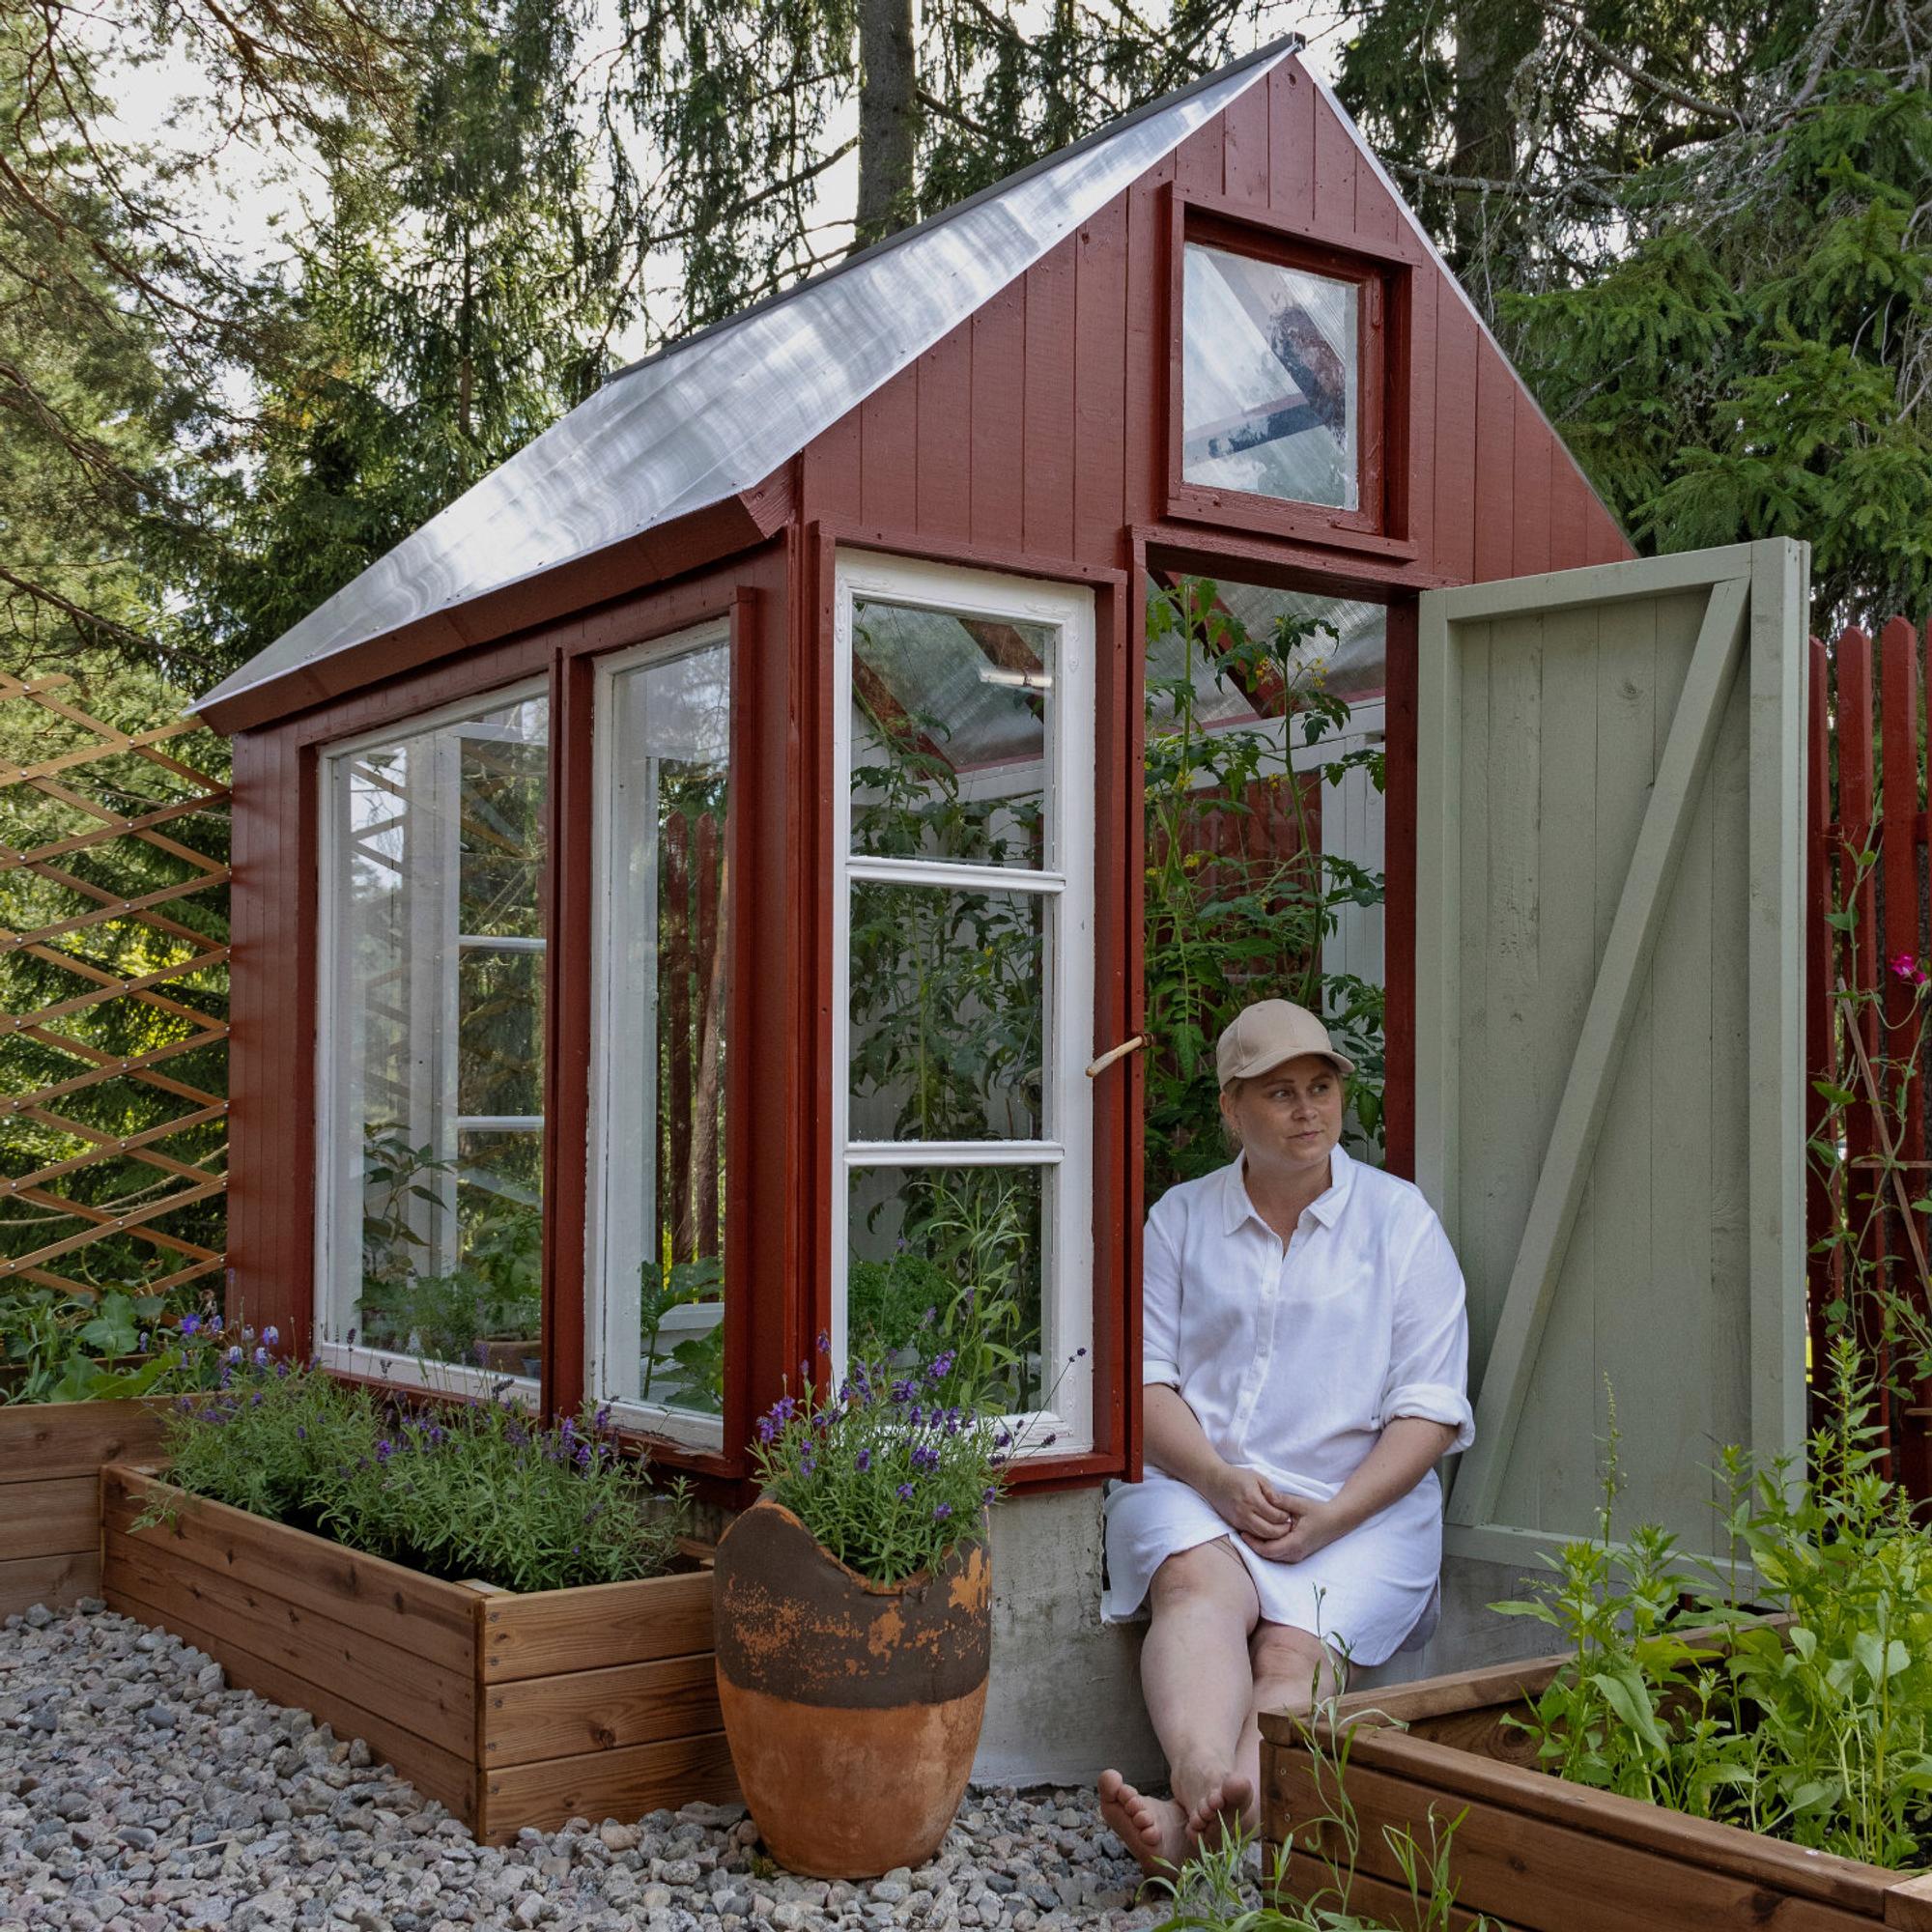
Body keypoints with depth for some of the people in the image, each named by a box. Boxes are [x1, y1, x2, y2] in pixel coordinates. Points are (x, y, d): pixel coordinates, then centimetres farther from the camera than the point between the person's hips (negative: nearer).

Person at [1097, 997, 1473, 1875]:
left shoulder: (1401, 1221, 8)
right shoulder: (1180, 1218, 13)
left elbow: (1428, 1410, 1)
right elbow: (1145, 1377, 5)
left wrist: (1330, 1518, -13)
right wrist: (1221, 1481, -14)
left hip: (1360, 1504, 0)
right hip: (1195, 1482, 1)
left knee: (1297, 1649, -28)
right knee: (1201, 1585, -32)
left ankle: (1191, 1826, -50)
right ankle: (1206, 1781, -56)